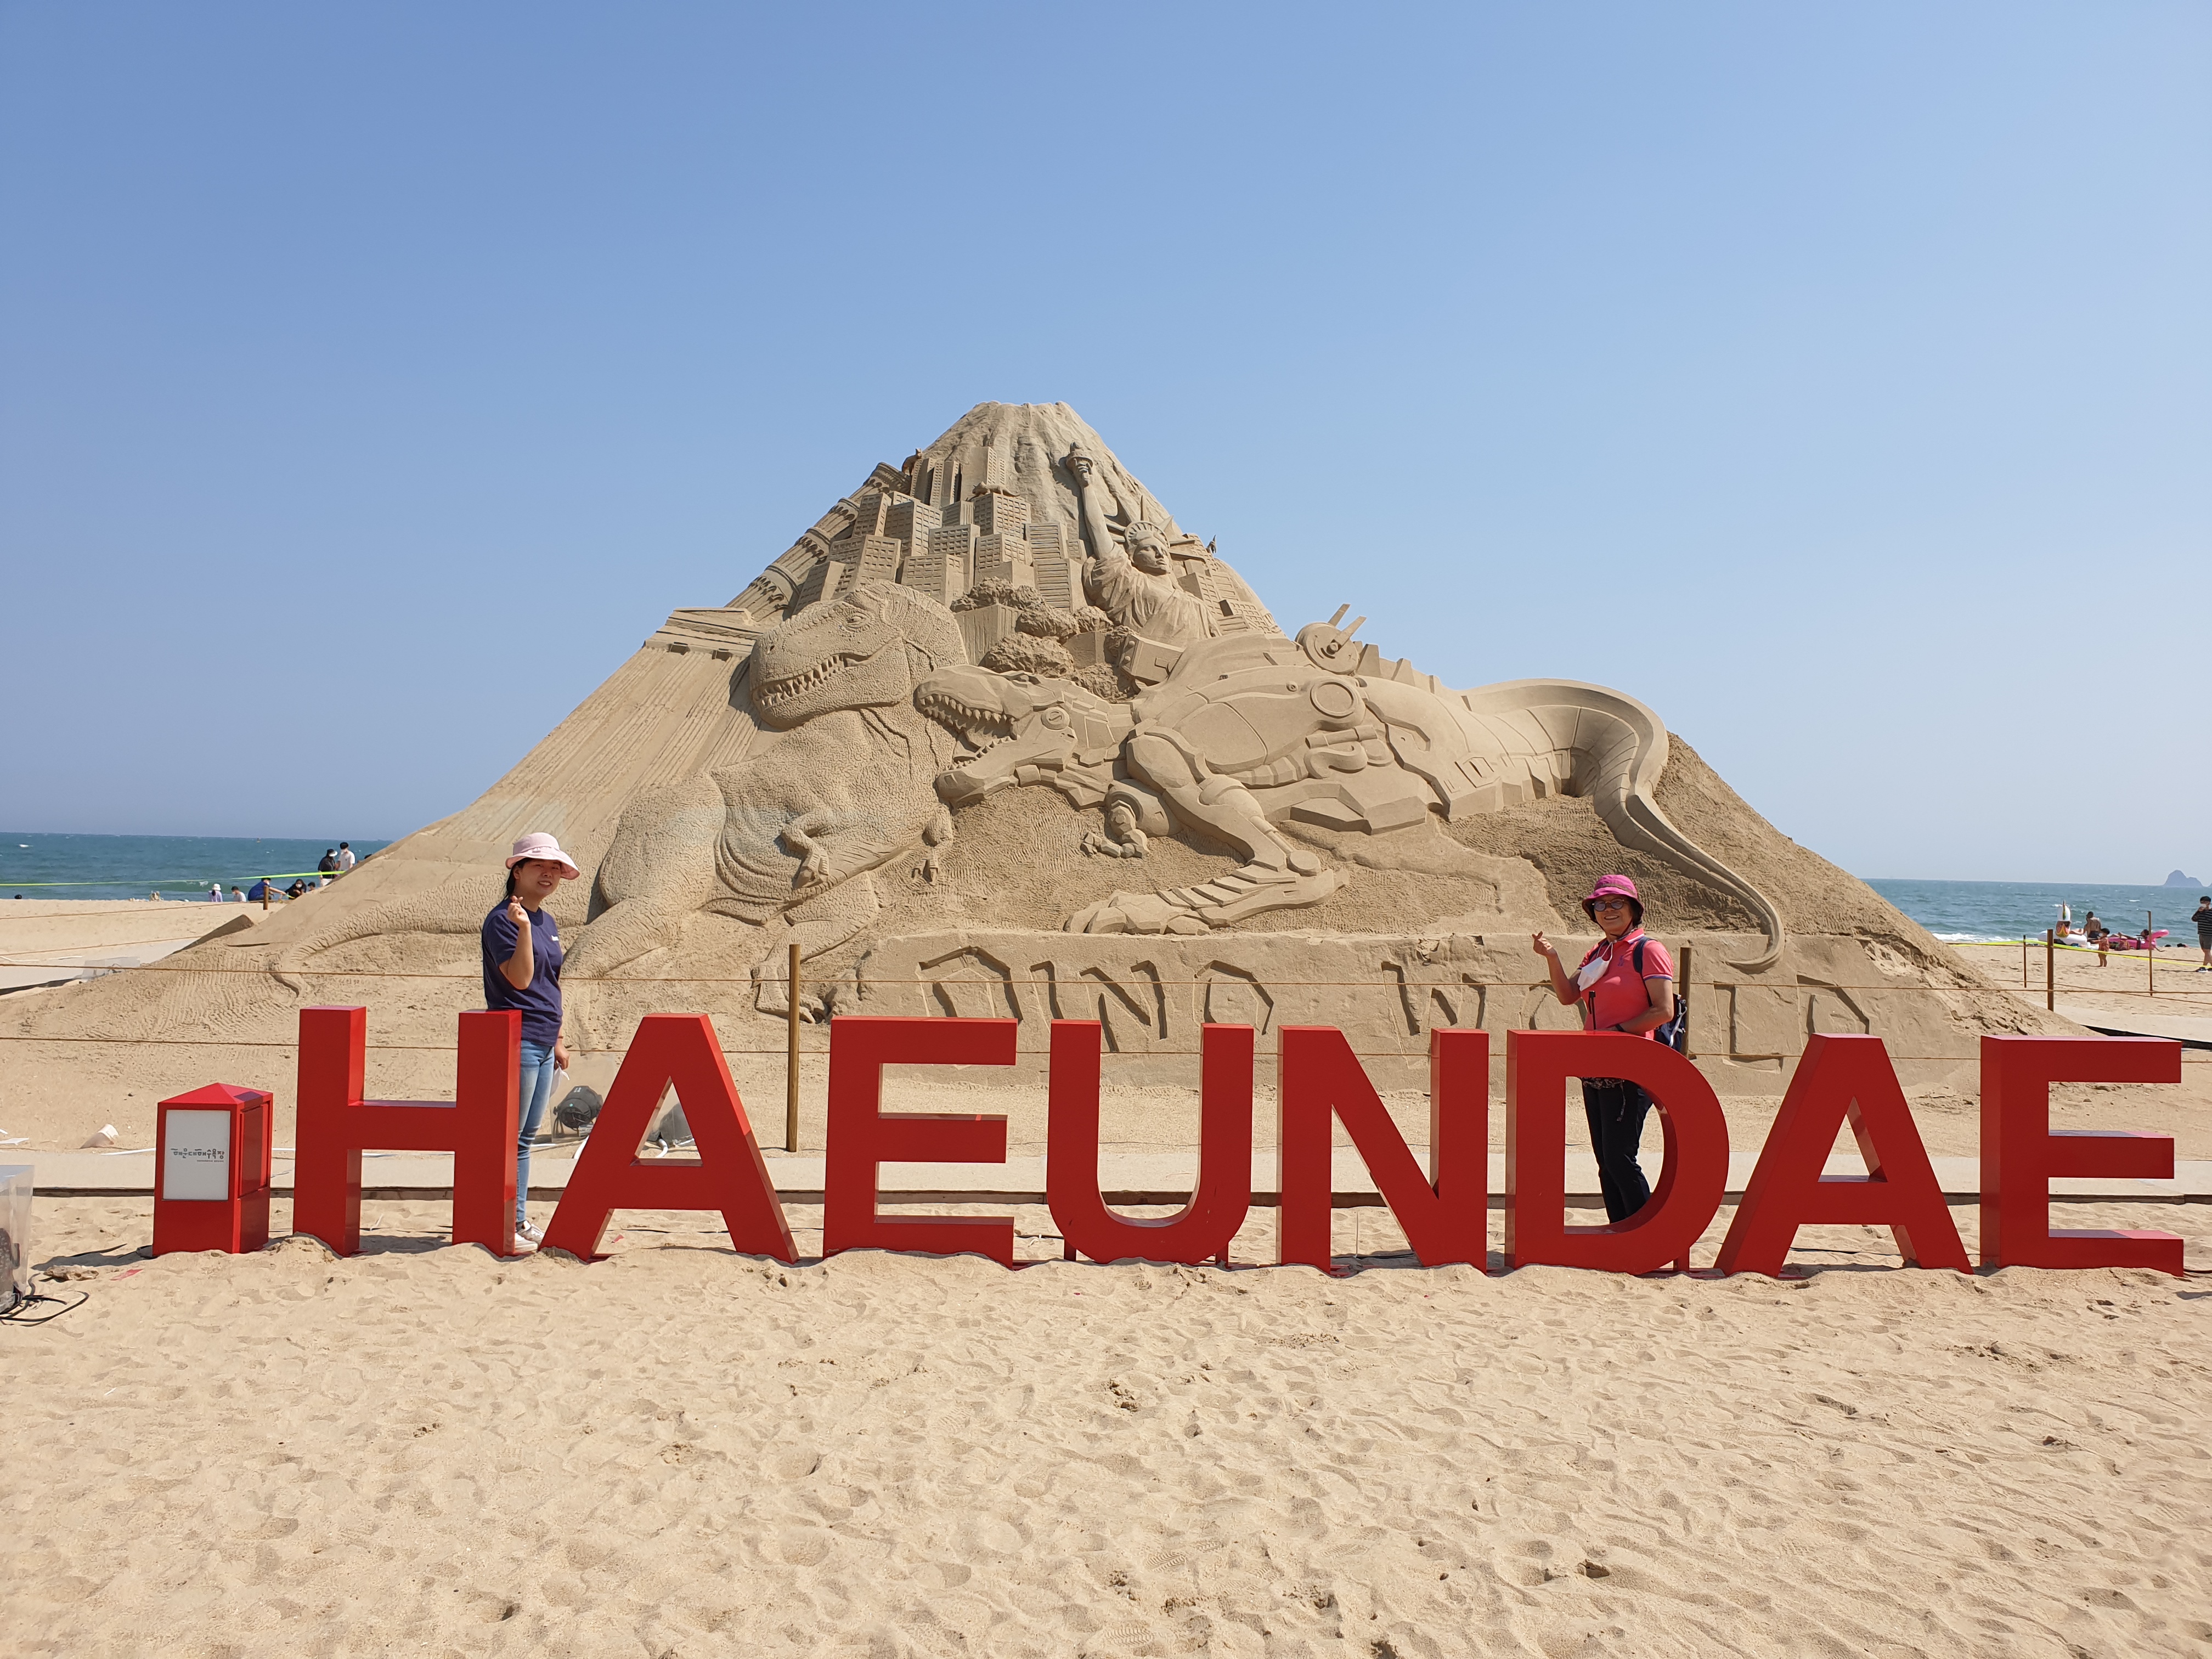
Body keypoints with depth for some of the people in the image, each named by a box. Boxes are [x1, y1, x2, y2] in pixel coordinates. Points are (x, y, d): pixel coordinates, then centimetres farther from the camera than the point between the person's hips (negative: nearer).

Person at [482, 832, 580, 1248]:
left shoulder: (549, 922, 15)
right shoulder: (502, 920, -10)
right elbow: (520, 979, -20)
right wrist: (523, 928, -29)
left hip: (543, 1044, 9)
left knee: (526, 1136, 13)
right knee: (509, 1135, -4)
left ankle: (518, 1220, 20)